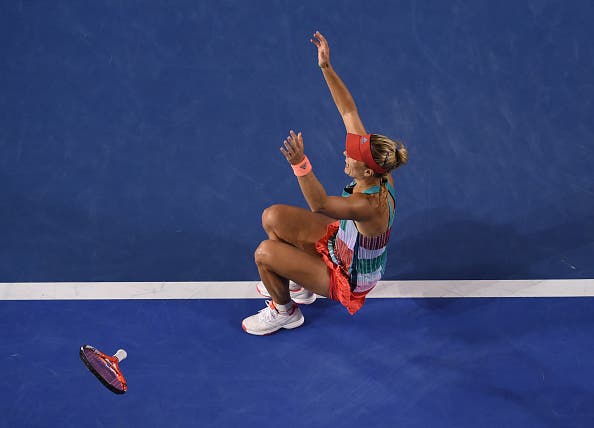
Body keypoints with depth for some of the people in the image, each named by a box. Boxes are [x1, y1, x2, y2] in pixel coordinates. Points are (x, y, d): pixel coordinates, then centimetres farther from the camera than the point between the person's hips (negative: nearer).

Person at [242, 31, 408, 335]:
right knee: (272, 217, 3)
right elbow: (349, 111, -17)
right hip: (340, 241, 8)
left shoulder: (370, 206, -40)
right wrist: (326, 67, -23)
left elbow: (320, 204, -47)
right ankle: (298, 284, 29)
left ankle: (284, 311, 19)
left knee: (265, 253, -13)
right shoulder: (376, 170, -20)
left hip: (348, 281, -8)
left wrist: (300, 163, -60)